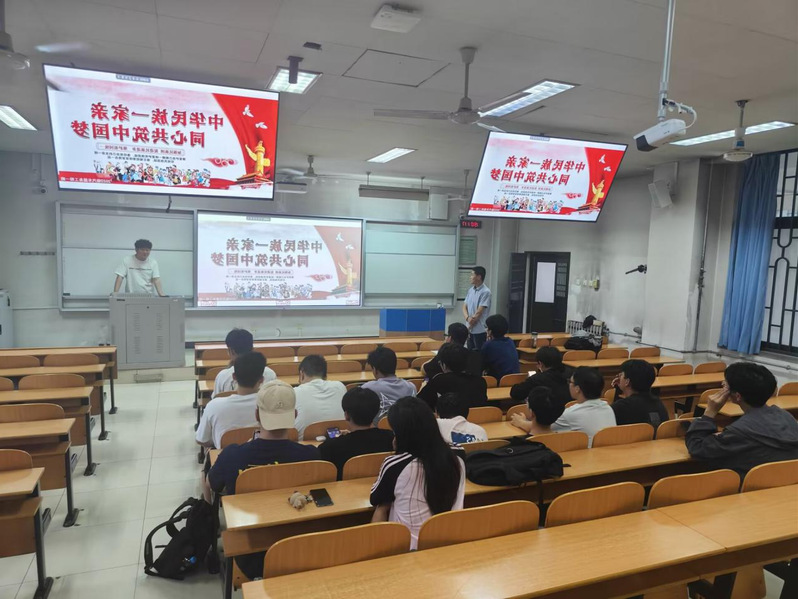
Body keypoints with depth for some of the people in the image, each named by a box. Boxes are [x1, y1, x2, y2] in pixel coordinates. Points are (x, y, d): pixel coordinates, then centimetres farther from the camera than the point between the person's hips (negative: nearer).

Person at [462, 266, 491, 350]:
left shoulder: (485, 292, -13)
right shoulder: (470, 290, 9)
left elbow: (479, 312, -15)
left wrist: (469, 326, -8)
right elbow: (464, 307, 8)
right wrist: (468, 318, -13)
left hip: (480, 330, -7)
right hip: (470, 329, 7)